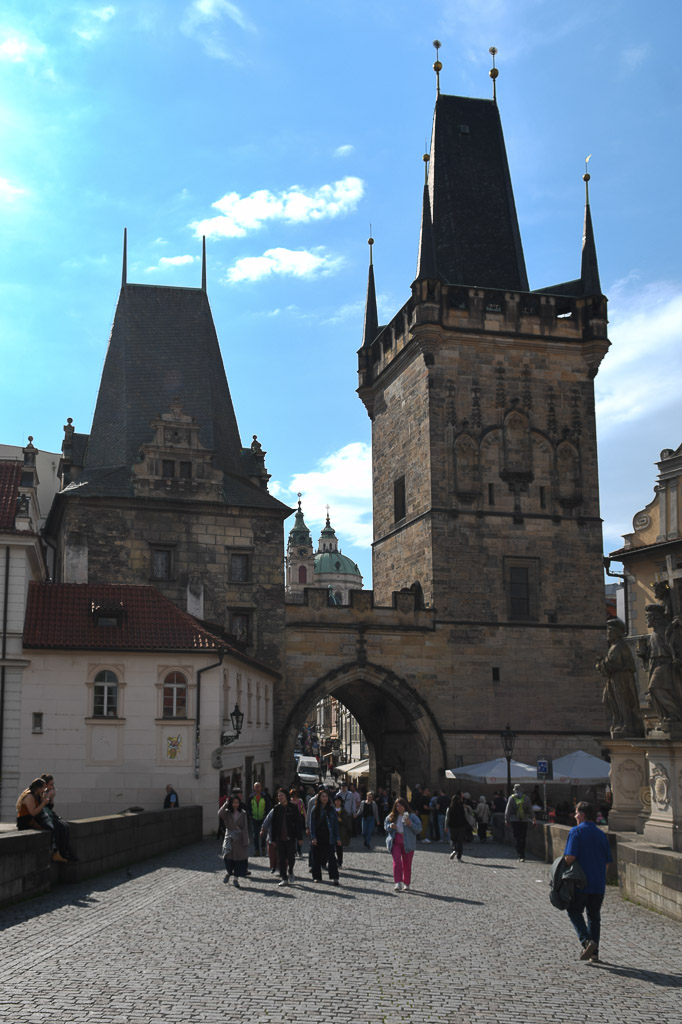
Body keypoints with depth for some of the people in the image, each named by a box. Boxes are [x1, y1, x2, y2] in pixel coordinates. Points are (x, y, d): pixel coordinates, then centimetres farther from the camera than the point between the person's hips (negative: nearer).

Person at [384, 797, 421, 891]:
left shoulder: (412, 816, -3)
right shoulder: (392, 816, 6)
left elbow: (419, 829, -6)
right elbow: (385, 825, 15)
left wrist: (410, 824, -22)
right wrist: (390, 826, -8)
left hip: (408, 843, -1)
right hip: (395, 842, 1)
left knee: (407, 864, 7)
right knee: (396, 862, -13)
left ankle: (406, 884, 22)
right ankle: (398, 883, -17)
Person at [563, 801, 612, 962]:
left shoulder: (576, 831, -9)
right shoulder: (601, 834, 10)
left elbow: (570, 857, -18)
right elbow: (607, 861, 12)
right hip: (599, 883, 5)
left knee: (574, 912, 9)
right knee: (594, 916, 14)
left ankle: (587, 941, -10)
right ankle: (594, 952, 13)